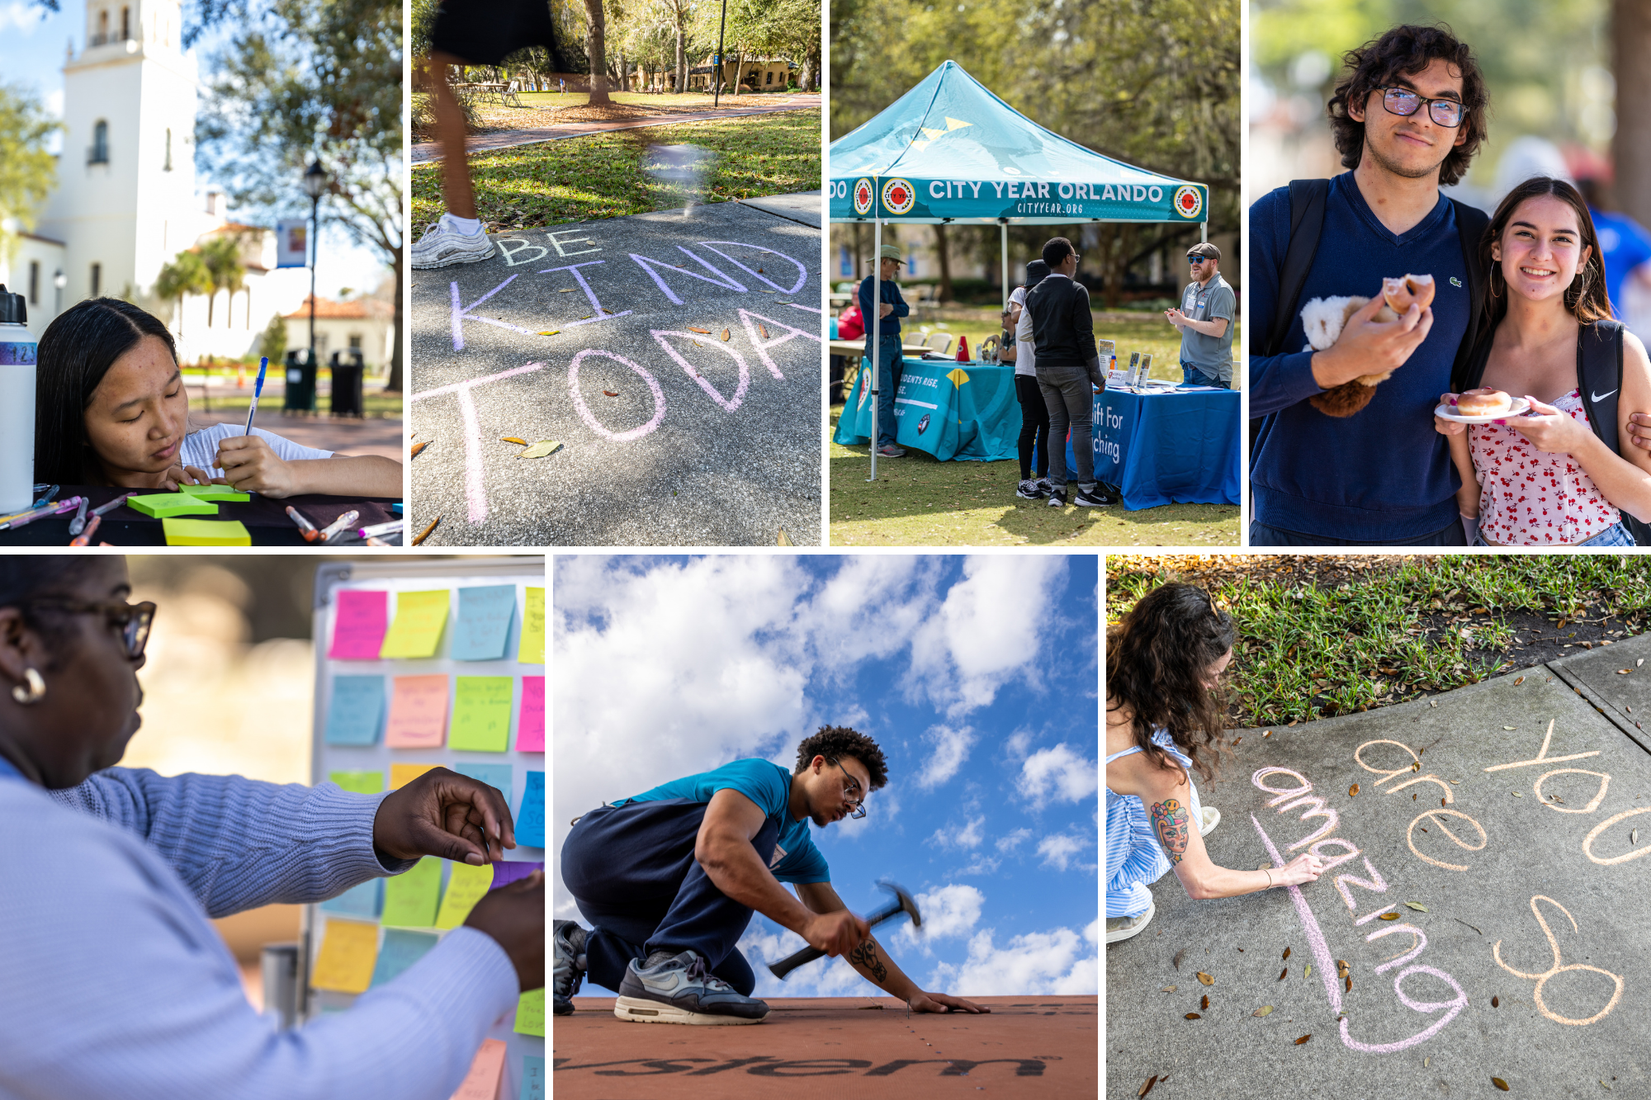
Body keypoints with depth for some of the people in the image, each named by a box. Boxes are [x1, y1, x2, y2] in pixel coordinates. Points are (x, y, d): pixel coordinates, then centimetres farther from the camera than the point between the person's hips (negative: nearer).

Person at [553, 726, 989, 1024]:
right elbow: (716, 845, -35)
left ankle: (582, 951, 6)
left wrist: (914, 994, 10)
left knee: (737, 982, -1)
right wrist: (808, 922, -38)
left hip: (644, 901, 10)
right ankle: (665, 967, -35)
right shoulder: (764, 778, -13)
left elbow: (849, 930, 19)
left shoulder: (798, 846, 16)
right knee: (758, 829, -23)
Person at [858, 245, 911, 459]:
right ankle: (883, 443, -13)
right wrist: (896, 310, 0)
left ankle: (882, 439, 8)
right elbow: (881, 312, -17)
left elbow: (905, 310, 2)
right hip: (878, 343, -8)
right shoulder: (868, 284, -8)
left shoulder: (892, 286, 16)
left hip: (895, 342, 8)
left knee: (893, 394, 4)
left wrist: (892, 308, -16)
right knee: (885, 395, -12)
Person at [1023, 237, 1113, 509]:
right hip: (1071, 367, -6)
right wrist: (1097, 374, -6)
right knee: (1081, 425, -2)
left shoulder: (1034, 294, 10)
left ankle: (1056, 489, 6)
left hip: (1043, 367, 6)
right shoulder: (1076, 291, -10)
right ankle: (1086, 489, -1)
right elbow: (1085, 335, -12)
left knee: (1056, 425, 9)